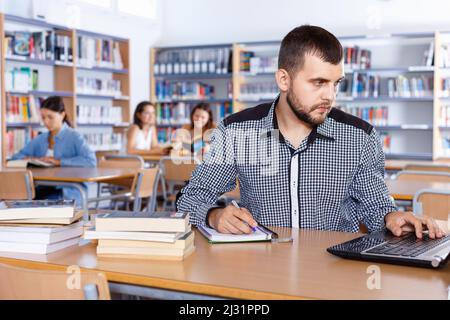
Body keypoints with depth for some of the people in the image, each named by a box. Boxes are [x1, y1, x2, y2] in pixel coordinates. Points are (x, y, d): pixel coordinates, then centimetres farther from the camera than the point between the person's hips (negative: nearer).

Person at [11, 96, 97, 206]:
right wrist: (28, 159, -1)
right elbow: (16, 157, 23)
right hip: (43, 188, 5)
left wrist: (59, 162, -19)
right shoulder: (40, 139, 17)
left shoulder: (74, 137, -2)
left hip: (68, 191, -5)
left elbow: (91, 161, -18)